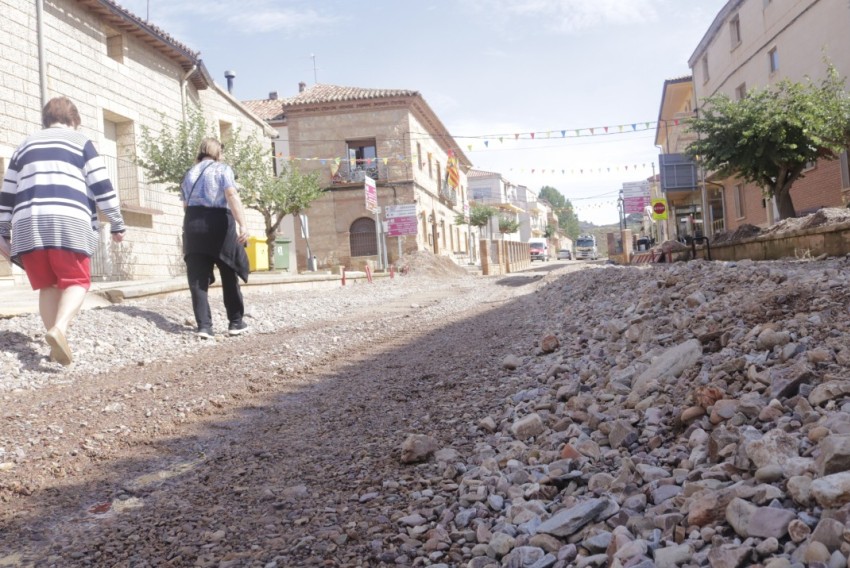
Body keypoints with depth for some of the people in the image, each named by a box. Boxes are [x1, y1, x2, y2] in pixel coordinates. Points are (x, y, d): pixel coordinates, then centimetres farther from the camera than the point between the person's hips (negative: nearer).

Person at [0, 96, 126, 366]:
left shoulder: (24, 146, 26)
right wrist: (117, 224, 12)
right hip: (68, 222, -4)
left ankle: (56, 340, 4)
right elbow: (102, 187, 5)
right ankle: (59, 328, -23)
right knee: (77, 281, 2)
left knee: (47, 285, 12)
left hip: (28, 223, 4)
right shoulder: (81, 142, 14)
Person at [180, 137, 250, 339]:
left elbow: (185, 204, 18)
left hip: (192, 223, 4)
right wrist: (242, 224, -24)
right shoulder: (222, 169, 1)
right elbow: (232, 196, -15)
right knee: (229, 275, 9)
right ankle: (235, 322, 13)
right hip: (219, 222, -4)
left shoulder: (189, 174, 18)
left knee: (198, 278, 1)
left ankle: (204, 325, -8)